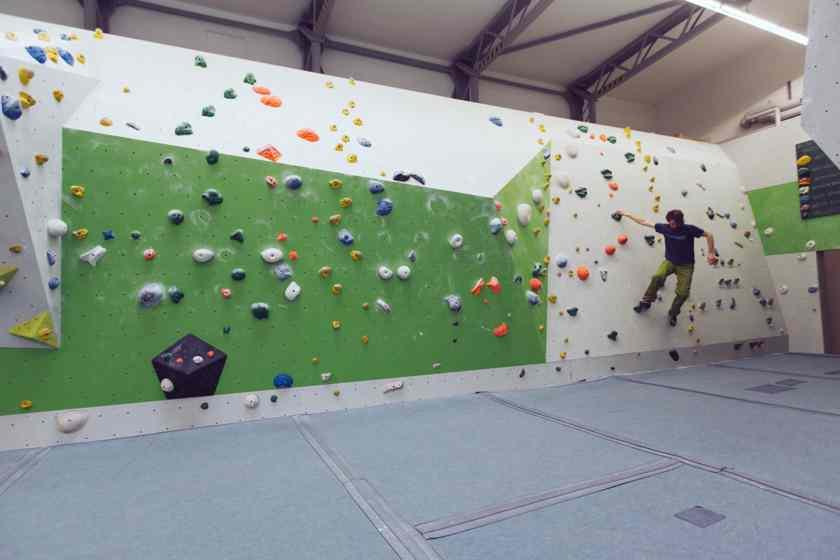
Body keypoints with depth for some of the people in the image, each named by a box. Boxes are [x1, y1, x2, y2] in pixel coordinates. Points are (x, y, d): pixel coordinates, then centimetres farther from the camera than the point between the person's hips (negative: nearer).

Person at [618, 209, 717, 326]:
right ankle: (646, 302, -11)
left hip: (685, 265, -1)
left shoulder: (689, 229, -17)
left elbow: (709, 235, -6)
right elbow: (644, 222, -4)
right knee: (657, 277, -30)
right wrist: (626, 214, 0)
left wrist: (711, 253, -12)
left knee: (683, 293, -9)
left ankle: (672, 314, 17)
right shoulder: (665, 227, -10)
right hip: (669, 261, 1)